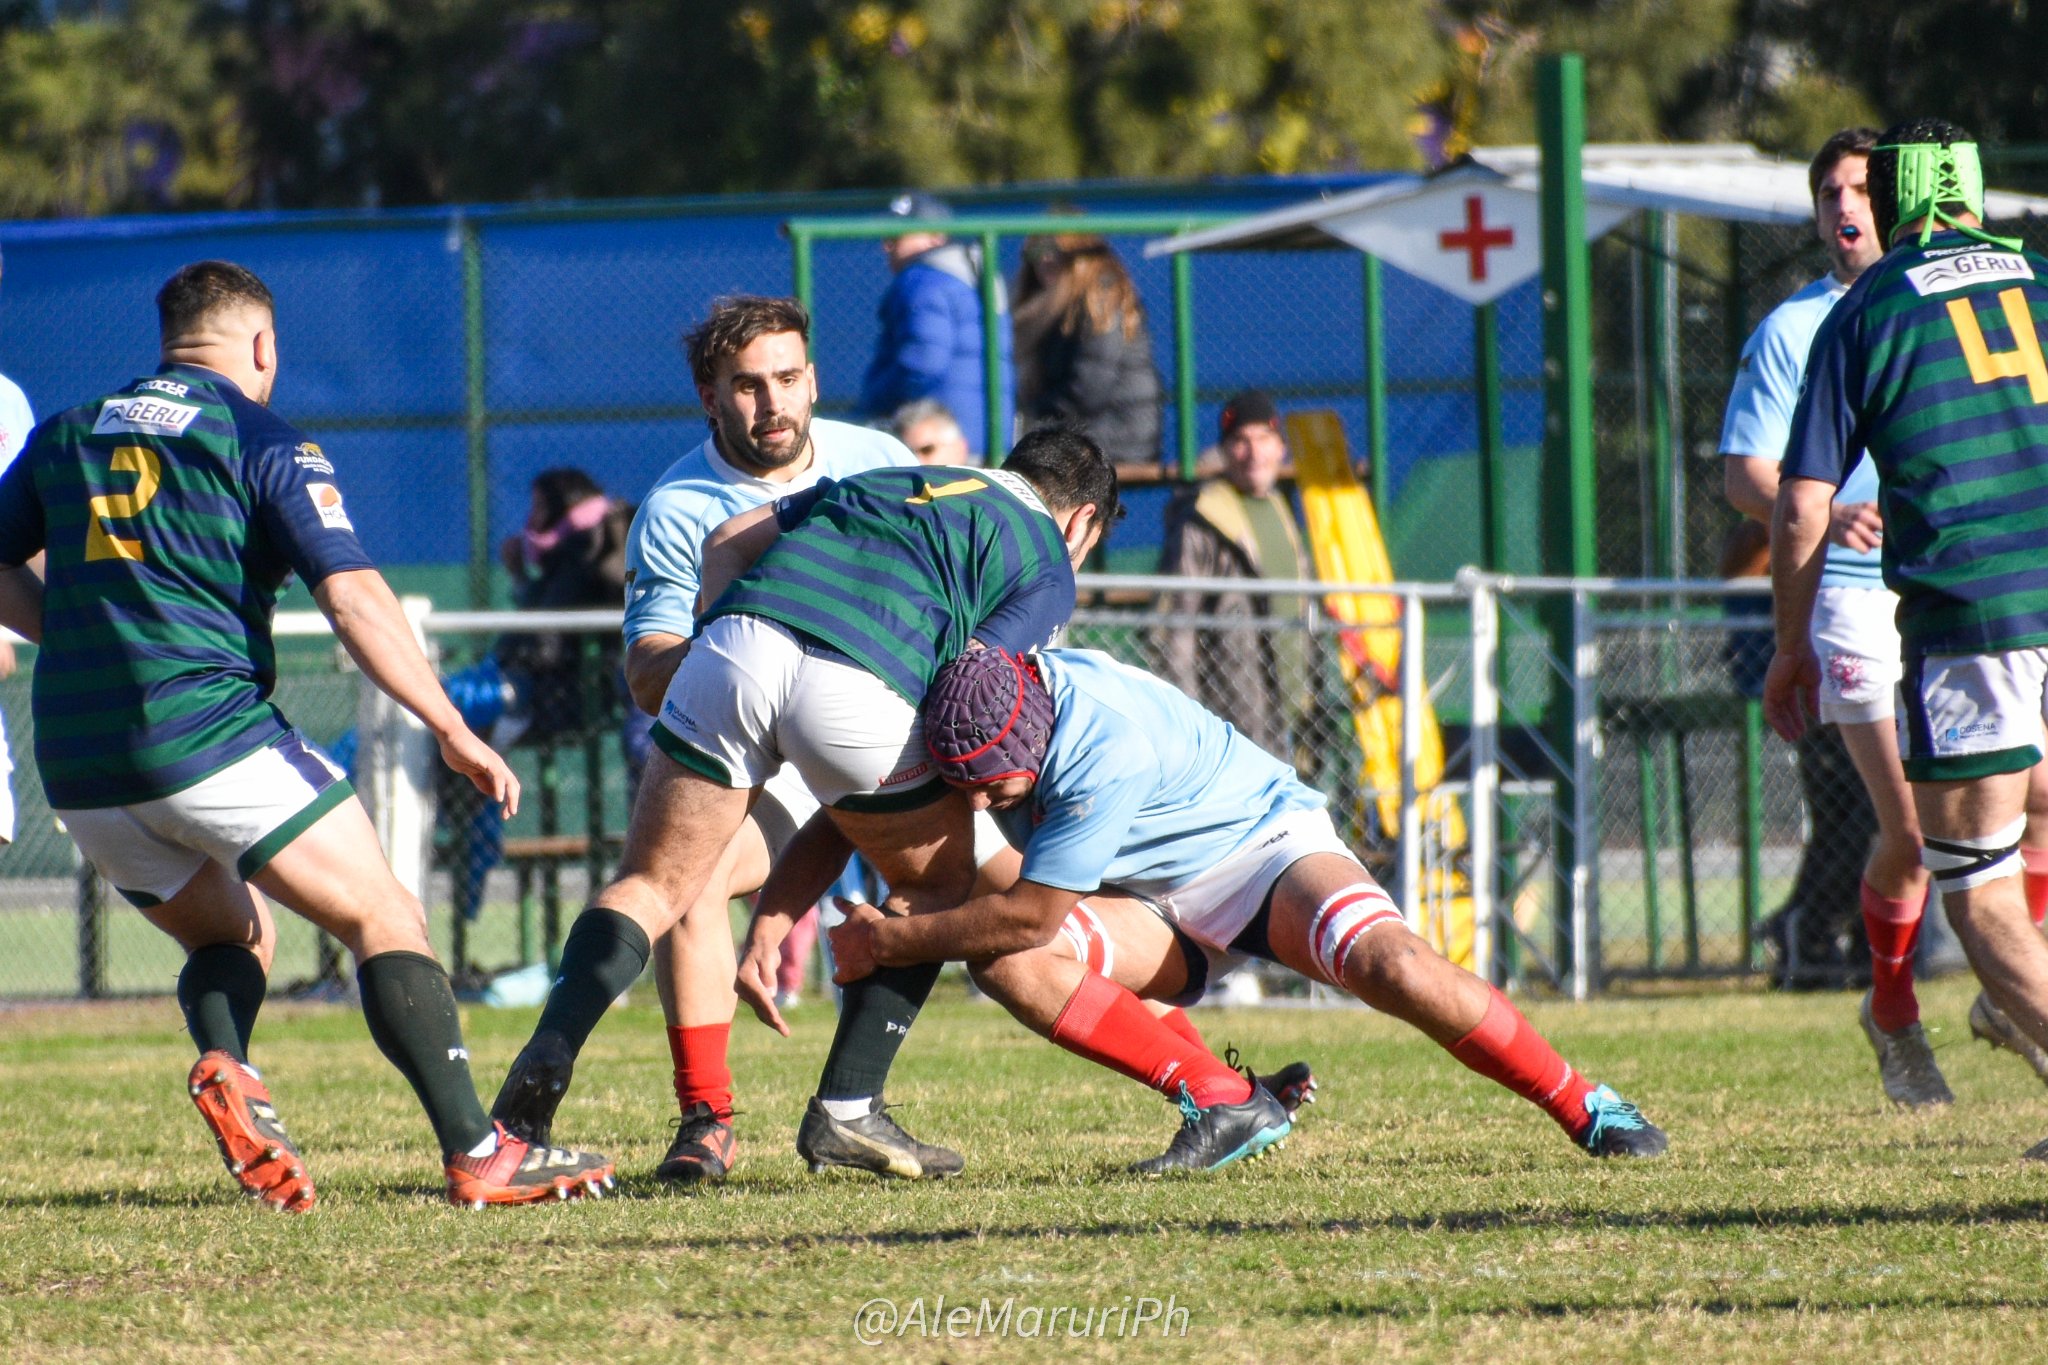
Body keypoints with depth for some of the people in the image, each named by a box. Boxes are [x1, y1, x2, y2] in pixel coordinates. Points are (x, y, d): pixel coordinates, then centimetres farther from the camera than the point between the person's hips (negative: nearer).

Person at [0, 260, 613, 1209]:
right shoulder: (264, 444, 0)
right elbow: (354, 597, -9)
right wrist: (453, 731, -7)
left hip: (77, 766, 5)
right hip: (210, 731, -5)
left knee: (229, 936, 24)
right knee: (385, 922, 1)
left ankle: (226, 1067, -8)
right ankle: (475, 1152, -13)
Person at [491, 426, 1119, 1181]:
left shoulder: (890, 481, 38)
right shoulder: (1047, 568, 23)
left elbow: (730, 539, 26)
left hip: (737, 640, 3)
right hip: (858, 684, -3)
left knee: (651, 886, 14)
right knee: (937, 883, 23)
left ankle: (544, 1065, -8)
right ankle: (846, 1111, 16)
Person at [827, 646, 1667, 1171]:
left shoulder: (1108, 749, -36)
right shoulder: (977, 707, -16)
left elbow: (1030, 915, -30)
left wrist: (889, 943, -21)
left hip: (1265, 848, -6)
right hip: (1160, 909, 6)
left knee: (1386, 965, -35)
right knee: (1004, 966, -24)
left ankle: (1587, 1109, -18)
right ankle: (1224, 1103, -17)